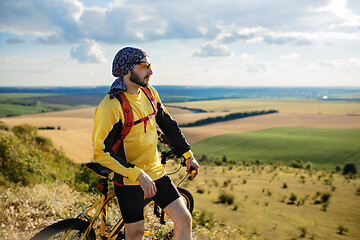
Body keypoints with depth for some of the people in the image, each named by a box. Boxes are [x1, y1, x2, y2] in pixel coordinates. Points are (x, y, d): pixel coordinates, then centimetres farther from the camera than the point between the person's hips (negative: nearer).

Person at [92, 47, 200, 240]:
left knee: (184, 220, 4)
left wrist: (188, 155, 15)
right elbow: (100, 152, -23)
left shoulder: (149, 93, 1)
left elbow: (168, 125, 14)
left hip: (156, 172, 6)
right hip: (128, 180, -6)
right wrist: (138, 174, -27)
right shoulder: (111, 105, -21)